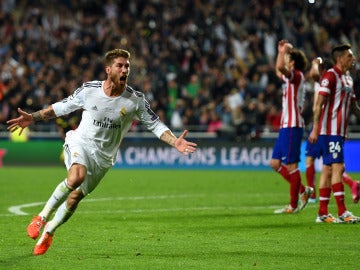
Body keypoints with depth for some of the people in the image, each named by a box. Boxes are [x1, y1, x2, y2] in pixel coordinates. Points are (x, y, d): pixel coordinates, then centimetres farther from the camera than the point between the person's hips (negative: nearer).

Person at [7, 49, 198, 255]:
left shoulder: (136, 100, -11)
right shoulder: (89, 90, -11)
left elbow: (155, 125, -3)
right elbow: (62, 107, 3)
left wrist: (176, 142, -17)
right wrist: (33, 118, -3)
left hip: (103, 157, 2)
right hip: (81, 143, -2)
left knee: (76, 196, 3)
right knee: (76, 177, -33)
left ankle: (49, 231, 28)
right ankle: (42, 216, -16)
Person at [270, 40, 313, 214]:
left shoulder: (297, 75, -11)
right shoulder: (291, 78, 17)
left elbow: (280, 68, -32)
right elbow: (279, 71, 39)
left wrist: (285, 51, -19)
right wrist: (281, 51, 30)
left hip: (292, 126, -10)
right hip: (286, 126, 10)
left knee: (291, 165, -5)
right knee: (275, 163, 11)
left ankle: (294, 205, -1)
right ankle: (303, 191, 16)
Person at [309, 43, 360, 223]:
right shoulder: (330, 76, -10)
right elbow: (319, 103, -16)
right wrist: (315, 128, -22)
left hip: (339, 131, 9)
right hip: (329, 130, -9)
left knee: (328, 169, 8)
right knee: (338, 167, -12)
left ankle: (322, 213, 9)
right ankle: (342, 212, -14)